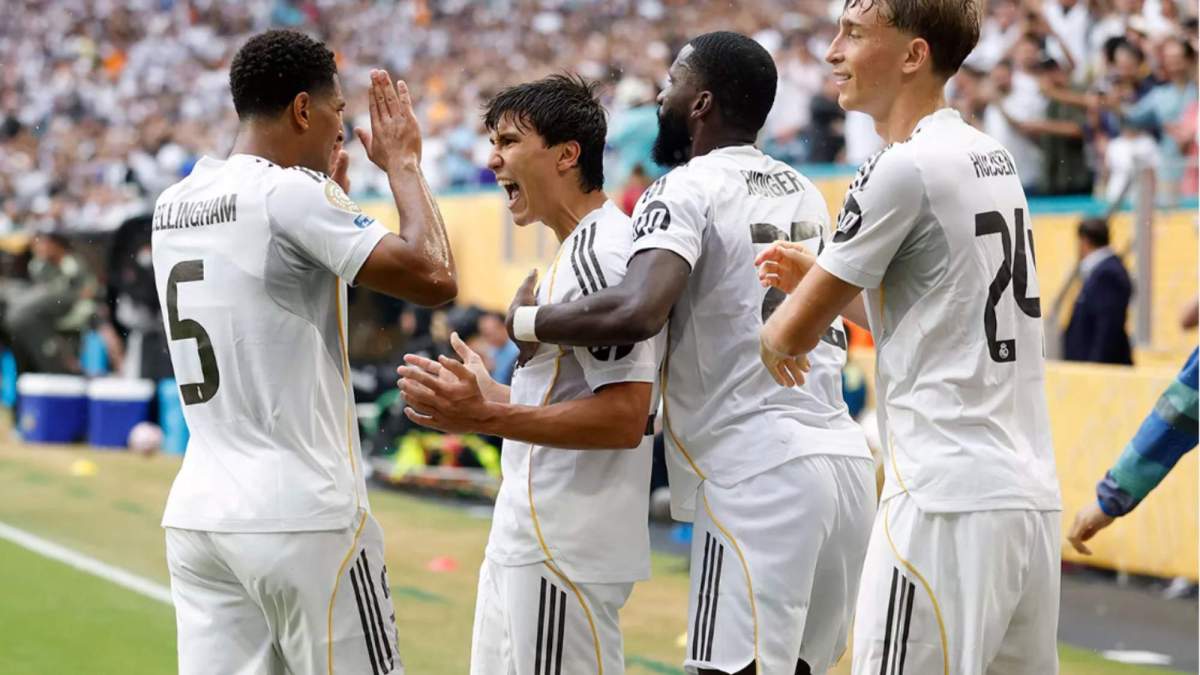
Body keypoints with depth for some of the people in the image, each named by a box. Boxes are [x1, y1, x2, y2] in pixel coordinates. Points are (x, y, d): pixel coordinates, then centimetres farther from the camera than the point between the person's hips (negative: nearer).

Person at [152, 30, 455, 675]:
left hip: (196, 513, 7)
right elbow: (433, 277, -16)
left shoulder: (174, 204, 12)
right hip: (302, 517, -7)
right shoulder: (294, 193, -11)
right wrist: (403, 164, -2)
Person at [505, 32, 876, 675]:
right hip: (846, 458, 8)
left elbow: (637, 312, -24)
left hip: (759, 474, -8)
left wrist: (526, 320, -9)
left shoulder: (686, 190, -7)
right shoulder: (803, 192, 18)